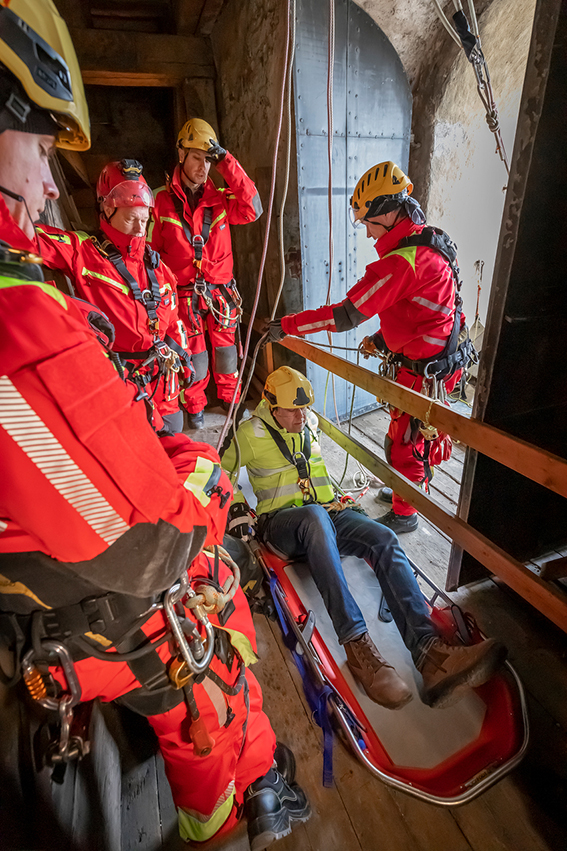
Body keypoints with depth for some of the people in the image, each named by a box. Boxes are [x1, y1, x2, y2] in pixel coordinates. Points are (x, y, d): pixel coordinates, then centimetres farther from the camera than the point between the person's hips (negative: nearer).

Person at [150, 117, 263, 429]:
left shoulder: (219, 197, 3)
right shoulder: (162, 200, -2)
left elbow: (251, 210, -14)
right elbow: (151, 250, 3)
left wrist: (228, 164, -12)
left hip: (221, 289, 2)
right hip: (185, 291, -2)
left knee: (225, 345, 11)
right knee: (193, 350, 6)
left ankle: (229, 395, 33)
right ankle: (194, 405, 27)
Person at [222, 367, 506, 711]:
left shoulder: (310, 424, 13)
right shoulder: (252, 434, -1)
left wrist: (335, 498, 20)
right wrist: (235, 505, -5)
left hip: (328, 511, 5)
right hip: (282, 520, -5)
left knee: (384, 538, -23)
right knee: (315, 516, -41)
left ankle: (429, 652, -34)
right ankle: (356, 643, -42)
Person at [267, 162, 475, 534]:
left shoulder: (404, 261, -24)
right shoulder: (429, 243, 8)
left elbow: (346, 315, -26)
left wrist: (287, 325, -20)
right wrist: (383, 338, 13)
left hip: (425, 371, -10)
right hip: (440, 359, 10)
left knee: (403, 443, 4)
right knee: (419, 434, 24)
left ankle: (404, 514, 24)